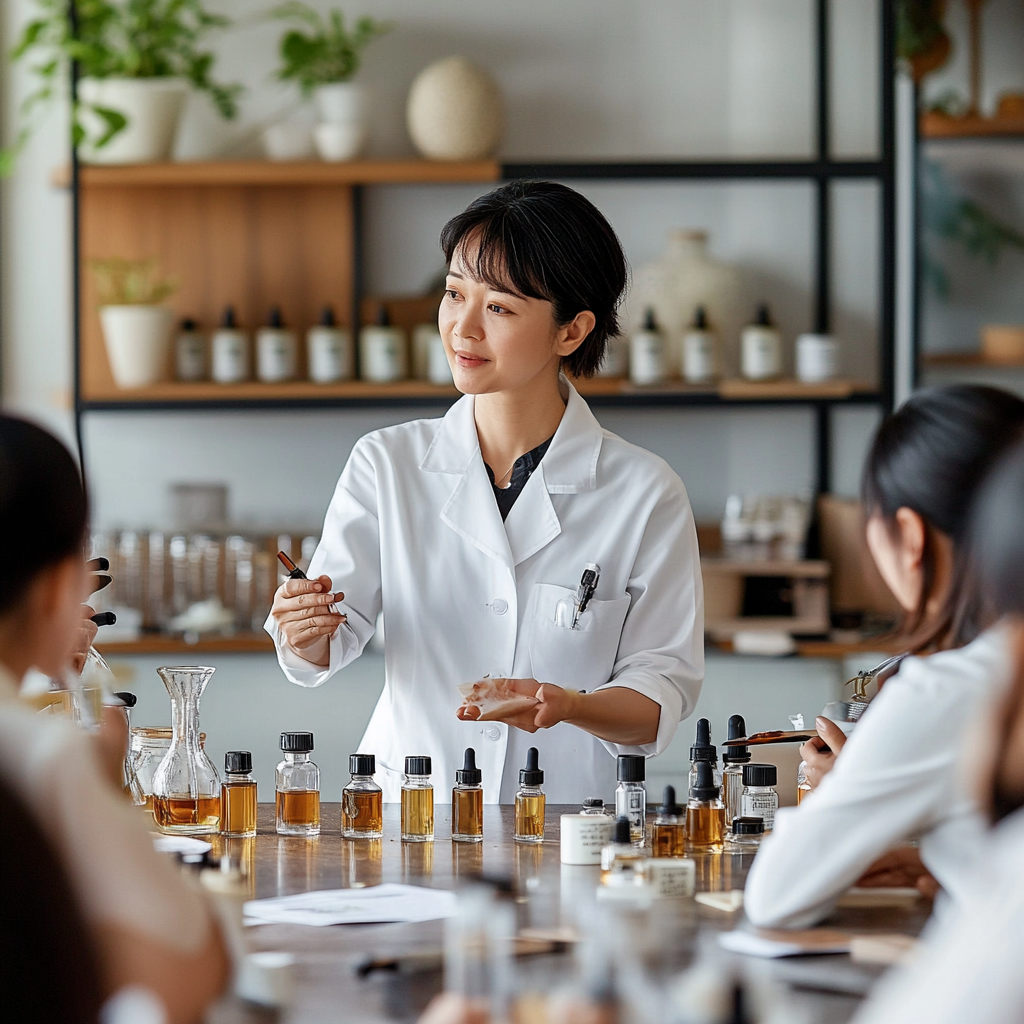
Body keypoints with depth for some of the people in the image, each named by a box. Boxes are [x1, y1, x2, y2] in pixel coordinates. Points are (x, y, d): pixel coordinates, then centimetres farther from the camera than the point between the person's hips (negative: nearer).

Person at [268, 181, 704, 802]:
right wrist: (305, 631, -20)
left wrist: (568, 705, -18)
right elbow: (323, 653, 2)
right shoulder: (388, 464, 6)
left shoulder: (645, 495, 0)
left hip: (568, 820, -4)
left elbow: (664, 686, 0)